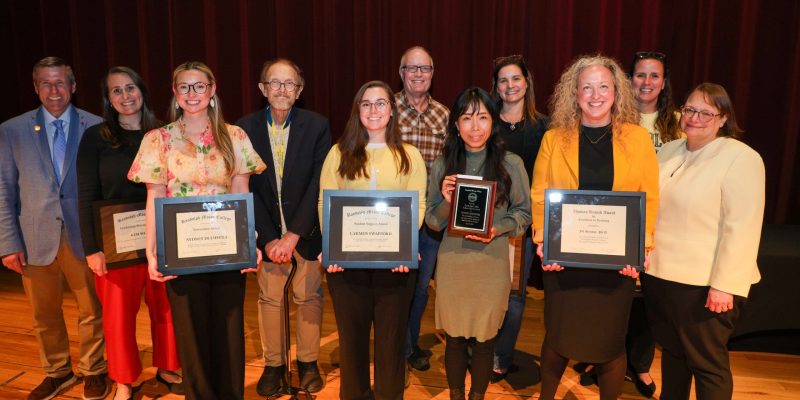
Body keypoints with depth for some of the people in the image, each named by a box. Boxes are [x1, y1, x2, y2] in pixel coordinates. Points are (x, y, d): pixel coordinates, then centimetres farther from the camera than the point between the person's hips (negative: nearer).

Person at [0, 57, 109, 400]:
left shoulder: (95, 127, -2)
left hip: (84, 236, -1)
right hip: (36, 239, 2)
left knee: (92, 311, 10)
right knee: (44, 315, 15)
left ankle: (93, 371, 31)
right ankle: (57, 372, 36)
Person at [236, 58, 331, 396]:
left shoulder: (317, 126, -7)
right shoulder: (245, 128, -4)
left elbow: (319, 184, -10)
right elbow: (247, 188, -5)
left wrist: (294, 234, -16)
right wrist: (268, 238, -13)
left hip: (306, 229, -1)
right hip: (267, 231, 1)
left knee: (308, 296, 10)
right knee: (269, 298, 10)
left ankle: (308, 362, 29)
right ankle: (273, 364, 28)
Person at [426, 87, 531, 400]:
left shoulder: (511, 163, -5)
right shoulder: (442, 165, 0)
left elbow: (524, 213, 3)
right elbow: (432, 222, 4)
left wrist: (499, 229, -15)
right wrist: (446, 202, -16)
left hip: (492, 263, -1)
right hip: (452, 262, 1)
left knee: (485, 338, 13)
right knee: (454, 336, 13)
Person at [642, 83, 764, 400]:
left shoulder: (741, 158, -11)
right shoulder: (669, 151, 10)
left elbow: (742, 228, -17)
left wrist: (725, 285, -20)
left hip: (704, 285, -6)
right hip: (658, 275, 6)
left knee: (707, 363, 6)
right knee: (671, 352, 19)